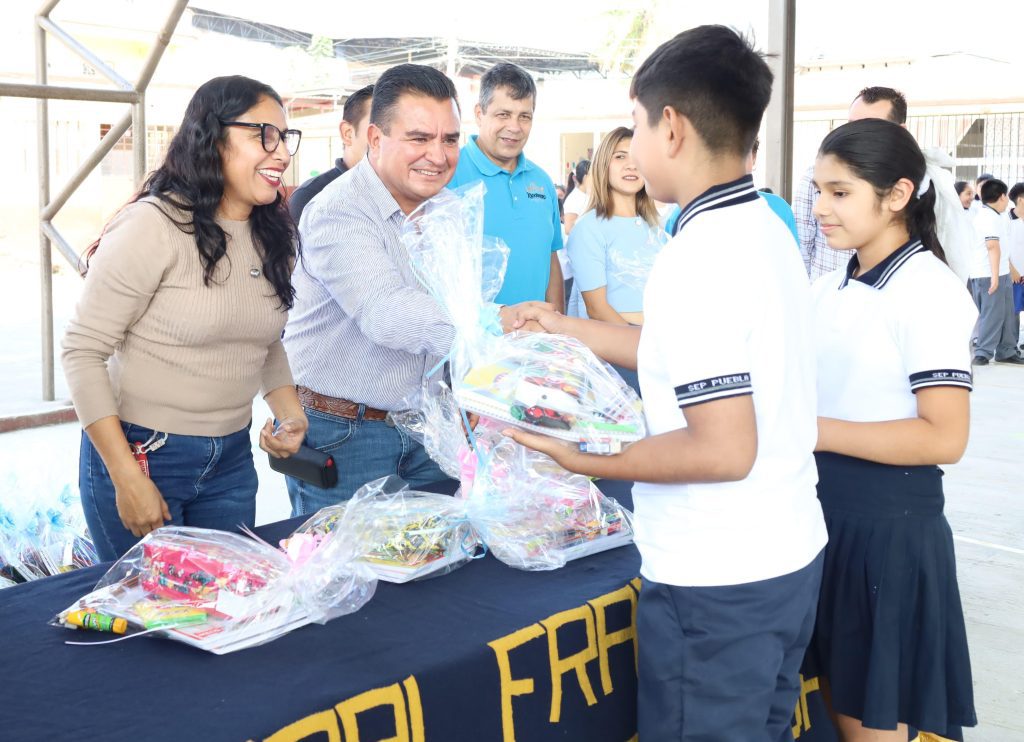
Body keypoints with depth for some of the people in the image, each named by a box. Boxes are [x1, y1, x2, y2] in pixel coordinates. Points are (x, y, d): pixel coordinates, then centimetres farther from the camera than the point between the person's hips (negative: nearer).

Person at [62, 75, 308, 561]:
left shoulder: (273, 237, 4)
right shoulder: (153, 226, -17)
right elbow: (83, 352, -15)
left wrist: (289, 411, -1)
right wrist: (127, 479, -19)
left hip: (231, 461, 6)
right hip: (138, 454, -6)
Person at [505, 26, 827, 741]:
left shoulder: (698, 259, -22)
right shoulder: (766, 227, 5)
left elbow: (724, 450, -26)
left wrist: (581, 458, -16)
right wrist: (563, 327, 23)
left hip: (716, 587, -8)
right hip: (790, 556, 9)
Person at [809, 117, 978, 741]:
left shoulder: (928, 291, -16)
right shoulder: (829, 288, 8)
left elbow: (945, 437, -23)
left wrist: (816, 431, -22)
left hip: (889, 524, -7)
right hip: (823, 511, 7)